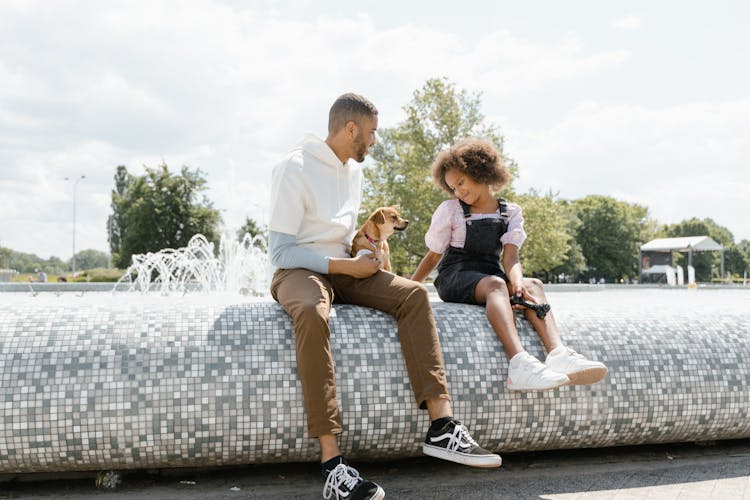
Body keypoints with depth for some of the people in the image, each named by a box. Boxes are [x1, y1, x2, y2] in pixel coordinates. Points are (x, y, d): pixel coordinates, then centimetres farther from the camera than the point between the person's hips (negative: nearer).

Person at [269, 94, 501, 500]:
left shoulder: (353, 169, 13)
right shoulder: (295, 168, -11)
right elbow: (280, 252, -14)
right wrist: (348, 266, -17)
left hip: (342, 268, 7)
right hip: (298, 271, -7)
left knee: (413, 294, -19)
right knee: (313, 313, -41)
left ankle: (441, 427, -27)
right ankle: (332, 462, -44)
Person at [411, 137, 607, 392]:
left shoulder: (511, 212, 10)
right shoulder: (449, 210, 7)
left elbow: (510, 256, -5)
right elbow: (433, 256, 12)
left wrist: (517, 282, -27)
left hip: (490, 274, 3)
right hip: (455, 276, -3)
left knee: (533, 285, -27)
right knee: (495, 284, -36)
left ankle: (558, 353, -51)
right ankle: (519, 363, -61)